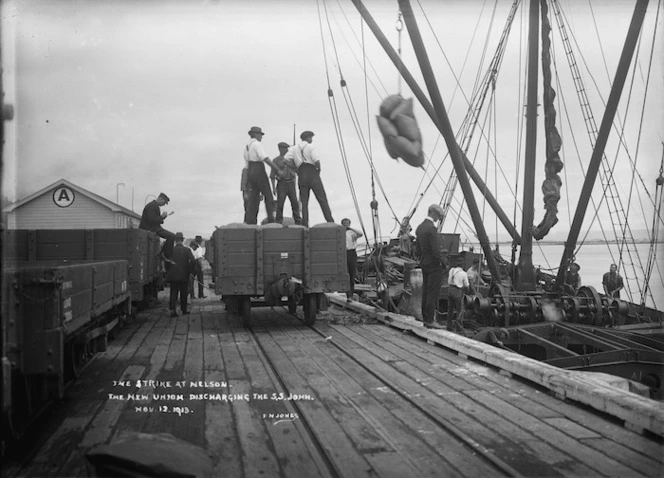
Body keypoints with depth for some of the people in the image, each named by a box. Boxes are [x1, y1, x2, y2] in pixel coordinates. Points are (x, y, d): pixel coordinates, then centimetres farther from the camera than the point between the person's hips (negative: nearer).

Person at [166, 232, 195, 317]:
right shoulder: (187, 250, -6)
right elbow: (192, 261, -14)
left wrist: (168, 272, 10)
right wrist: (189, 271, -1)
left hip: (173, 275, 1)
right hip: (184, 275, -1)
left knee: (173, 293, 6)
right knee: (183, 293, 11)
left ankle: (172, 309, -9)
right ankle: (184, 310, 18)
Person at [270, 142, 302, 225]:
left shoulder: (290, 159, 14)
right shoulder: (275, 160, 3)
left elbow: (296, 170, 16)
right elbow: (272, 175, -1)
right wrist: (273, 187, -9)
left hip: (291, 183, 3)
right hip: (282, 183, -3)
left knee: (295, 203, 0)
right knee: (280, 203, -5)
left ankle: (298, 221, 4)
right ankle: (278, 222, 0)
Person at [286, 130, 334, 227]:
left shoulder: (294, 148, 11)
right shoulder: (311, 147, -2)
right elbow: (317, 161, -17)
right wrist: (319, 169, 2)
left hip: (302, 175, 4)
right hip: (313, 173, -4)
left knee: (304, 201, 6)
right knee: (322, 199, 0)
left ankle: (305, 224, -1)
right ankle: (330, 221, -4)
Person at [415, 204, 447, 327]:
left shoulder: (419, 228, 8)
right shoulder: (431, 229, -20)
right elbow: (436, 251, -22)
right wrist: (443, 264, -10)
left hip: (424, 264, 9)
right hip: (434, 265, -9)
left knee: (425, 292, 13)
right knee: (433, 293, -3)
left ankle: (425, 318, 20)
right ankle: (430, 321, 0)